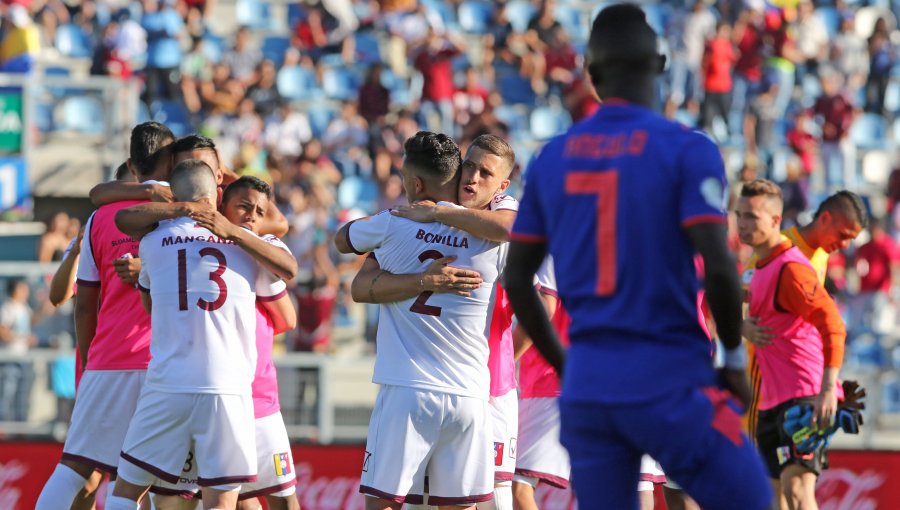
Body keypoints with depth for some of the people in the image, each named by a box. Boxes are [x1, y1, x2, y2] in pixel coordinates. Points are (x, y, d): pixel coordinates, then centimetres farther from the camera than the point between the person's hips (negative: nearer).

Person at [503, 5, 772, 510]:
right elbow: (718, 266, -15)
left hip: (586, 387, 5)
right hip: (670, 382, -5)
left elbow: (518, 280, 12)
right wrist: (735, 355, 0)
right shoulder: (687, 150, -6)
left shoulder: (553, 159, 9)